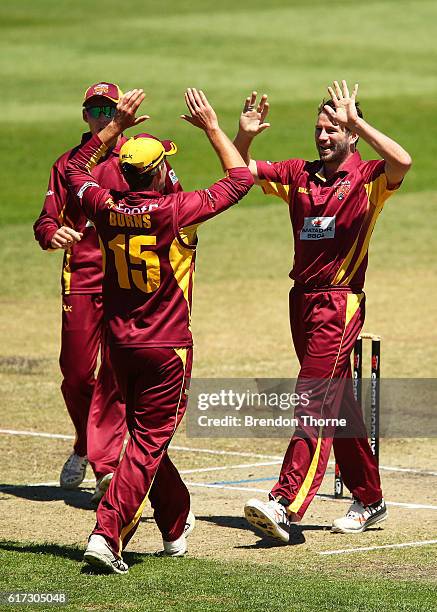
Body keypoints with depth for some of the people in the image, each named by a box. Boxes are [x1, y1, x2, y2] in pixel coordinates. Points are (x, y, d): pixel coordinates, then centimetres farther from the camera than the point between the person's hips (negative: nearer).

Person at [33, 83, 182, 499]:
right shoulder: (68, 164, 12)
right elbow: (46, 221, 6)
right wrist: (53, 235, -15)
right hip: (81, 279, 2)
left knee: (116, 374, -9)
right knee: (75, 373, 5)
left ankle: (106, 467, -8)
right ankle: (85, 445, 32)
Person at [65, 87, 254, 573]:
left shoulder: (107, 210, -4)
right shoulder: (174, 212, -17)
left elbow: (76, 169, 17)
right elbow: (240, 179, -7)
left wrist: (117, 126, 18)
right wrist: (211, 127, 2)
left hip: (120, 344, 6)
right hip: (166, 348, -6)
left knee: (147, 436, 20)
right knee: (148, 442, -4)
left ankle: (176, 527, 35)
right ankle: (107, 533, -17)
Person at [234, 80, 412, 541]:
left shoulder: (367, 179, -5)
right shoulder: (299, 175, 12)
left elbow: (401, 162, -27)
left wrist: (355, 120, -26)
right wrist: (244, 135, -6)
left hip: (340, 302, -7)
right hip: (302, 297, 7)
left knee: (316, 399, -15)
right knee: (337, 403, 13)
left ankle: (286, 506, -23)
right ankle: (369, 501, 23)